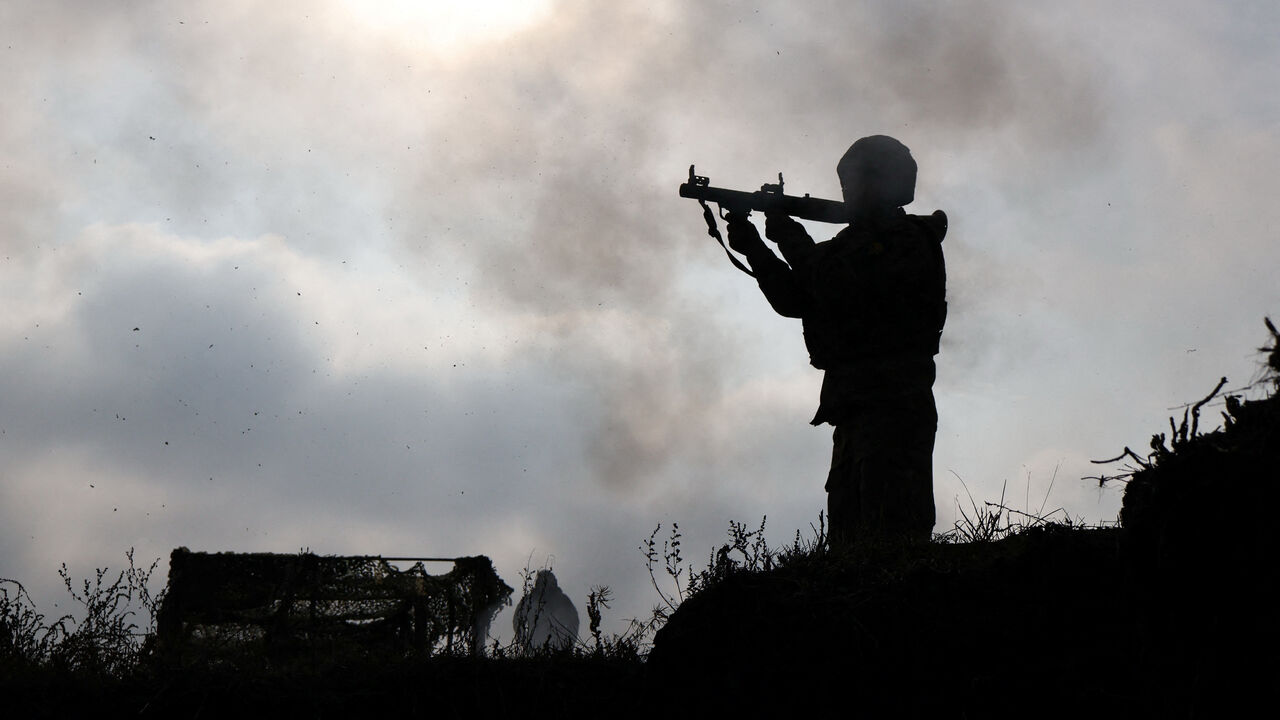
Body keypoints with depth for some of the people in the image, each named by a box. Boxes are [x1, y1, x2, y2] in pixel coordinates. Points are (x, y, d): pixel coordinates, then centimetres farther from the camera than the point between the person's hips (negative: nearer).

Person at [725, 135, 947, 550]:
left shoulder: (909, 240, -4)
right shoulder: (853, 242, 23)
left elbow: (845, 295, -15)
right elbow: (794, 300, 18)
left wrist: (795, 242, -5)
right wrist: (753, 247, 7)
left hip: (891, 401, -9)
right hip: (854, 406, 9)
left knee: (890, 529, -16)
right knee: (849, 527, 4)